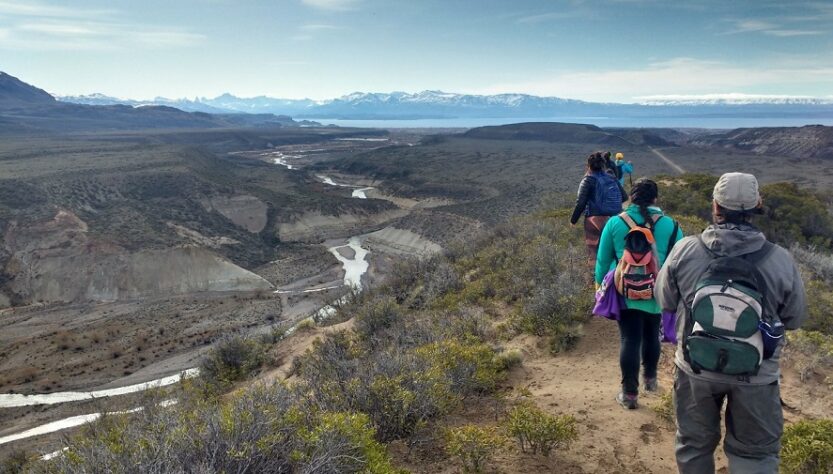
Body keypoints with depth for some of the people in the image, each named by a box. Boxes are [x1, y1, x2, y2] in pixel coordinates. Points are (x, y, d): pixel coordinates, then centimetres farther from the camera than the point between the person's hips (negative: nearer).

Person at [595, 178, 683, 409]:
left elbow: (602, 260, 2)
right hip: (657, 295, 1)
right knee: (651, 336, 22)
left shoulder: (615, 223, -4)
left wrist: (601, 286, 15)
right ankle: (650, 378, 40)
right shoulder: (670, 225, -5)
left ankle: (629, 393, 8)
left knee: (630, 340, 4)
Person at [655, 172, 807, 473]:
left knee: (694, 446, 21)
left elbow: (665, 301, -2)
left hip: (695, 369, 1)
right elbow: (795, 319, -2)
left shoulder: (685, 251, -16)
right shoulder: (780, 261, -16)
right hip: (755, 377, -1)